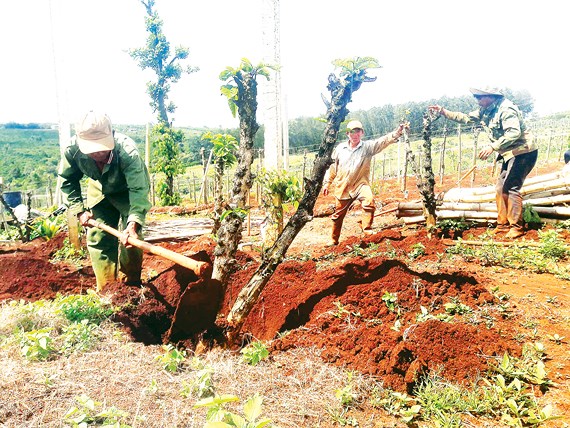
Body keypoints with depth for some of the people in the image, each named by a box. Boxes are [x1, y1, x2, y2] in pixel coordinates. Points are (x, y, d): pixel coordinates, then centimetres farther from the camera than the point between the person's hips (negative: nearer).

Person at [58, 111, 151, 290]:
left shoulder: (127, 151, -41)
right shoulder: (72, 149, -30)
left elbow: (138, 189, -43)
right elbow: (67, 180, -9)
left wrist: (133, 223, -56)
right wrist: (79, 210, -15)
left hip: (129, 189, -3)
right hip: (99, 190, 4)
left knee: (130, 238, -12)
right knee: (97, 238, 2)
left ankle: (130, 287, 7)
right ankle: (106, 289, 15)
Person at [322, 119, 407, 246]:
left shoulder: (368, 146, -4)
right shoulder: (340, 148, 2)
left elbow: (384, 140, -19)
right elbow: (333, 167, 11)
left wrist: (398, 132, -35)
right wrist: (327, 183, 14)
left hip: (360, 184, -2)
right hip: (342, 187, 2)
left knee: (369, 200, -33)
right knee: (338, 215, 12)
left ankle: (367, 229, -17)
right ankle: (334, 240, 32)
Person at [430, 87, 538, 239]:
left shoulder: (506, 109, -22)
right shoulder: (485, 110, 7)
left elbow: (514, 133, -31)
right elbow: (466, 118, 15)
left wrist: (492, 147, -33)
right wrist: (444, 112, 8)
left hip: (523, 152, -10)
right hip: (510, 153, 10)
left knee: (511, 188, -11)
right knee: (501, 188, 9)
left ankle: (517, 227, -3)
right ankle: (503, 224, 15)